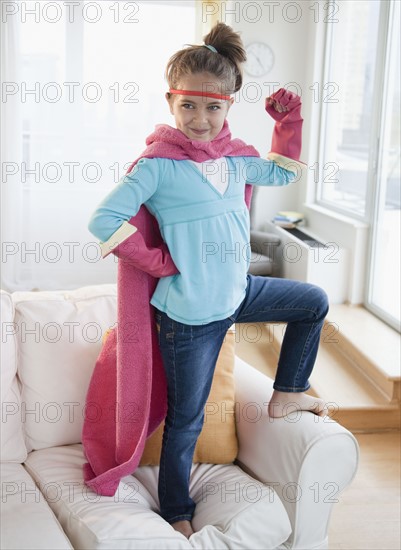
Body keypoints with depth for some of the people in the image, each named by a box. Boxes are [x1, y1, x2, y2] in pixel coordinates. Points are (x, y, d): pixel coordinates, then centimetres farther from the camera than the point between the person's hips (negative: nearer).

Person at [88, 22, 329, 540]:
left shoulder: (237, 158, 3)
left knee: (314, 303, 22)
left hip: (239, 291, 7)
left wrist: (289, 121, 10)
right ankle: (176, 513, 29)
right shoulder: (158, 165, -17)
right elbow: (104, 219, -22)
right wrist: (158, 259, -17)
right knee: (186, 419, 7)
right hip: (190, 315, -7)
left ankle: (285, 394, 32)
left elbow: (280, 171, 23)